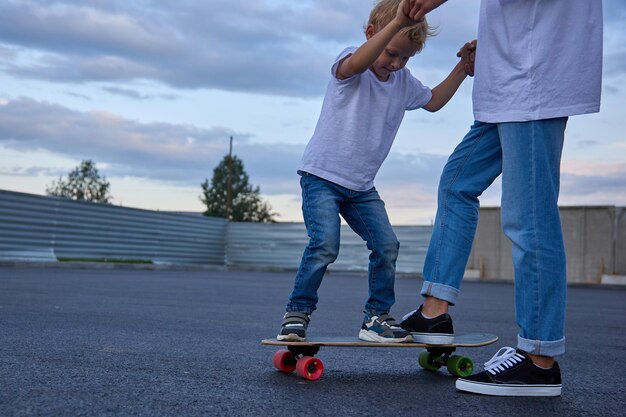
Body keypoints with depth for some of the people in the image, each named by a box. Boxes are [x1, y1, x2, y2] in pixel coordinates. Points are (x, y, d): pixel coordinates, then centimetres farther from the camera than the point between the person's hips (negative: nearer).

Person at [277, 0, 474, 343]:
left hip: (361, 186, 6)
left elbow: (433, 101, 25)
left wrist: (462, 67, 13)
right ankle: (297, 313, -4)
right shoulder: (348, 65, -14)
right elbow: (356, 64, -40)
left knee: (387, 245, -5)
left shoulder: (404, 81, 7)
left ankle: (377, 317, 9)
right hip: (322, 175, -6)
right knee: (325, 244, -22)